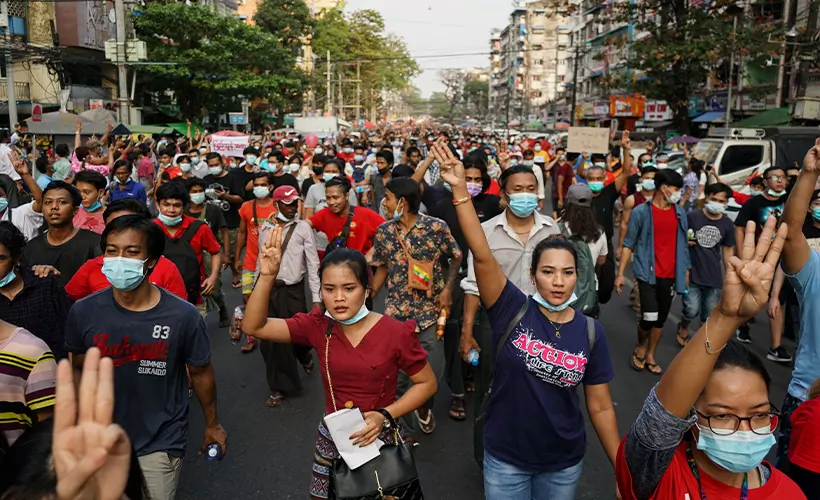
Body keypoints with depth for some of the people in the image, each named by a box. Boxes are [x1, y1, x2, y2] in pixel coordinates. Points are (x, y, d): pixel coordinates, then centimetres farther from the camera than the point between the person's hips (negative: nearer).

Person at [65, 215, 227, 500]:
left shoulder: (182, 315, -20)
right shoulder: (83, 312, -14)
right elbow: (78, 370, 3)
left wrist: (212, 424, 6)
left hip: (161, 445, -2)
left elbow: (200, 372, -5)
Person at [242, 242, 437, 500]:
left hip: (378, 438, -3)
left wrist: (386, 415, -20)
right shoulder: (317, 327, -9)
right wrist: (267, 276, -26)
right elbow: (254, 326, -12)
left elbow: (427, 383, -8)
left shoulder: (396, 333, -18)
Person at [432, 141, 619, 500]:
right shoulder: (512, 310, -15)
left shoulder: (590, 332, -9)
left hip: (563, 463, 2)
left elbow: (600, 407, -2)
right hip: (505, 458, -1)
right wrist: (460, 190, -36)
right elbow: (482, 255, -28)